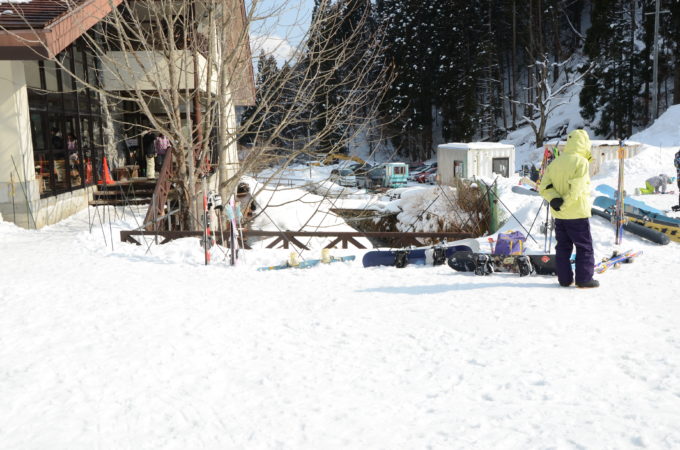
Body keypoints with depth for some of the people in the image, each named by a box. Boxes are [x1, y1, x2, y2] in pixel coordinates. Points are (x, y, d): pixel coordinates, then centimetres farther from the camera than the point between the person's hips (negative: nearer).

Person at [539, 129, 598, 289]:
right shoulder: (581, 162, -12)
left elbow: (544, 187, 1)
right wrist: (564, 205, -15)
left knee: (563, 247, 12)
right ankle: (584, 279, 6)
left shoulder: (554, 163, 9)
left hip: (559, 215, 6)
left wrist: (554, 199, -10)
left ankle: (564, 279, 15)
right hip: (577, 214, -6)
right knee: (585, 247, 5)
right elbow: (576, 189, -21)